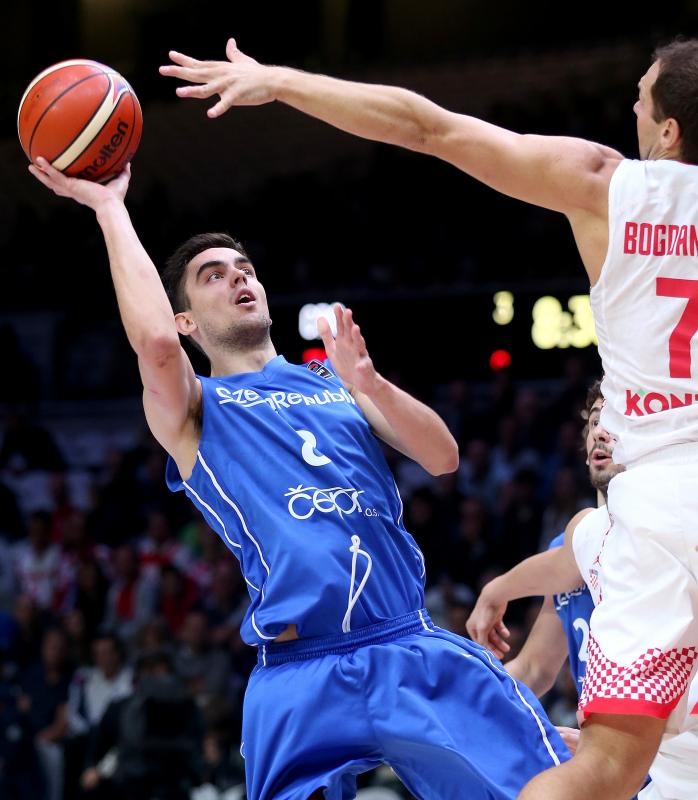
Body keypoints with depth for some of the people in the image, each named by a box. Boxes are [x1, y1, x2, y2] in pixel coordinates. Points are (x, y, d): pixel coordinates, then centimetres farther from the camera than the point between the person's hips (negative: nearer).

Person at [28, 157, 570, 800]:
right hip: (303, 675, -3)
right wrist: (109, 207, -5)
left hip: (416, 649, 3)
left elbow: (443, 458, 8)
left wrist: (369, 385, -10)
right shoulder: (191, 409, 8)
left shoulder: (335, 378, 20)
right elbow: (155, 342, -15)